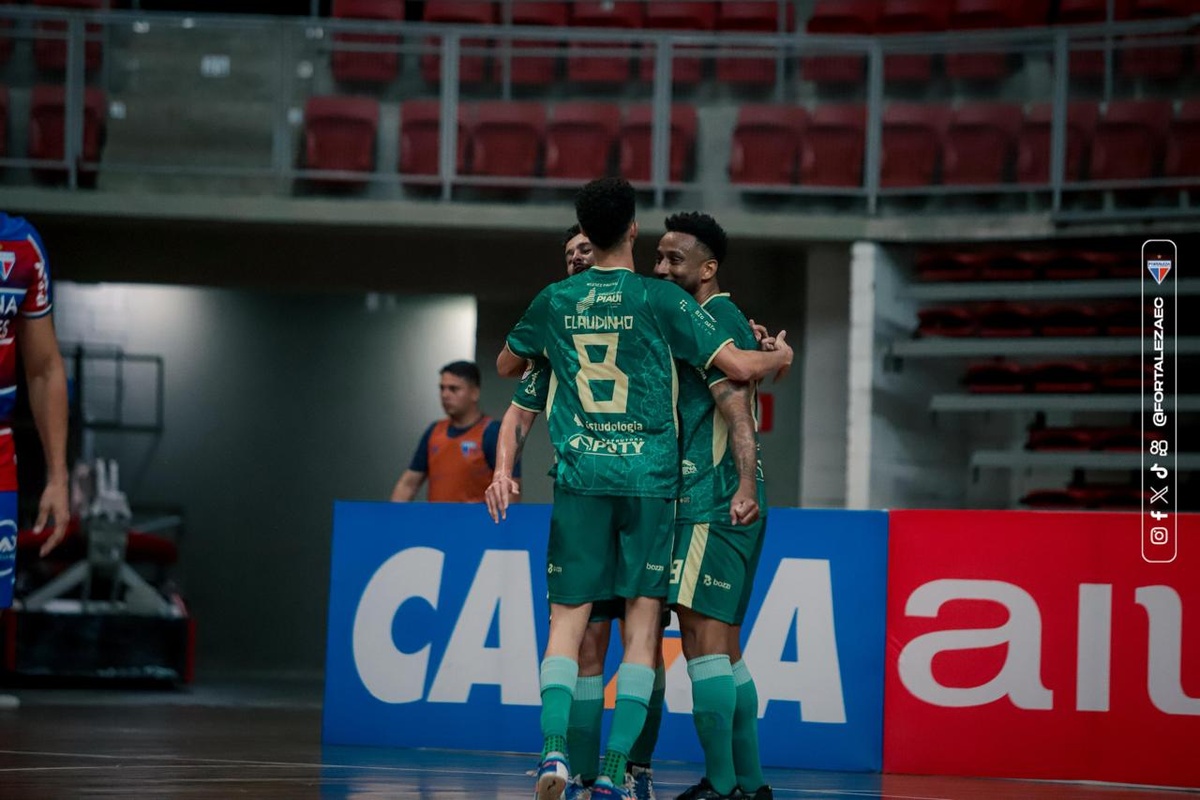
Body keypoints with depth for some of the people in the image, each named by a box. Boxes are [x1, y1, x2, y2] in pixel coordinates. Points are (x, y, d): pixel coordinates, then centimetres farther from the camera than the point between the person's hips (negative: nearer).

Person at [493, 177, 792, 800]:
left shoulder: (556, 302, 7)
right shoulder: (661, 300, -3)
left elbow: (506, 365, 25)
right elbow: (739, 368, -5)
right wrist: (780, 356, 17)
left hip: (579, 476, 2)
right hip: (648, 476, -2)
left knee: (567, 620, 3)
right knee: (641, 625, 2)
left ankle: (554, 748, -17)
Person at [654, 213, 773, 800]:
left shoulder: (716, 318, -9)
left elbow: (737, 408, -20)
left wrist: (746, 484, -31)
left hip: (716, 502, -10)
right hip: (703, 502, 10)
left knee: (702, 635, -12)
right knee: (722, 643, 12)